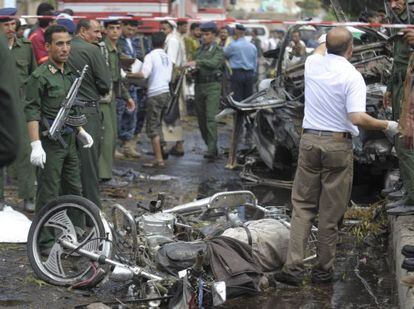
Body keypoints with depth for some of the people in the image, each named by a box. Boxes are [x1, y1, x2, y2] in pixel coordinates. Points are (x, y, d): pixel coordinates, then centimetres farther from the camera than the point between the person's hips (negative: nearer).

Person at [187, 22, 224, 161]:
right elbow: (196, 66, 19)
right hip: (199, 85, 6)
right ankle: (211, 147, 17)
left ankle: (212, 150, -20)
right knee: (201, 119, 7)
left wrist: (197, 63, -30)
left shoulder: (218, 50, 0)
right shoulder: (200, 50, 18)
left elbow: (214, 63, -20)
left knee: (211, 118, -15)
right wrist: (192, 68, -5)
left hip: (212, 86, -6)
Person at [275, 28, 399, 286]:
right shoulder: (352, 76, -13)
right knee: (331, 211, 6)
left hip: (310, 141, 4)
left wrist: (332, 41, 49)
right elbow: (357, 118, -21)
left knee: (302, 206, 9)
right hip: (338, 145, -4)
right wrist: (386, 126, -7)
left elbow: (321, 49, 29)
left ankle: (294, 267, 0)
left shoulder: (313, 64, 3)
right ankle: (323, 270, 14)